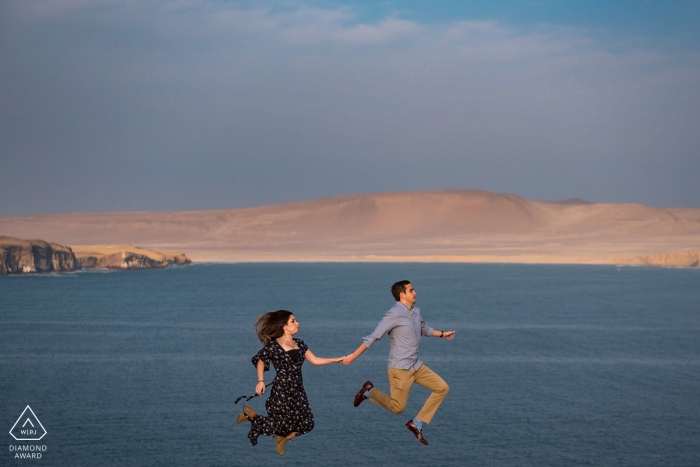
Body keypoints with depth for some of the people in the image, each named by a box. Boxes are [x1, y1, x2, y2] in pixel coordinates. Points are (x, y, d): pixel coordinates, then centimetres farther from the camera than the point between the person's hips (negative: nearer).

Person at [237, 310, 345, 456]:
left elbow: (315, 360, 11)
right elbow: (260, 361, 1)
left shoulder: (299, 343, 8)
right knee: (282, 425, -4)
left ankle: (281, 439, 27)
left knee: (306, 424, 2)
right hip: (282, 390, -6)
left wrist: (335, 360, 6)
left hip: (297, 390, 6)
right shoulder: (273, 345, -10)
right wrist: (260, 381, -9)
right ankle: (250, 414, 18)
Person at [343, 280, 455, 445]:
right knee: (397, 407, -6)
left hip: (416, 365, 8)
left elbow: (424, 329, 31)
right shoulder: (394, 314, -18)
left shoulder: (416, 311, 8)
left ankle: (417, 423, 7)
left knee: (442, 388, 3)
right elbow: (373, 337, -17)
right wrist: (353, 356, -17)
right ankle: (369, 391, 19)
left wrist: (442, 334, 36)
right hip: (400, 368, -8)